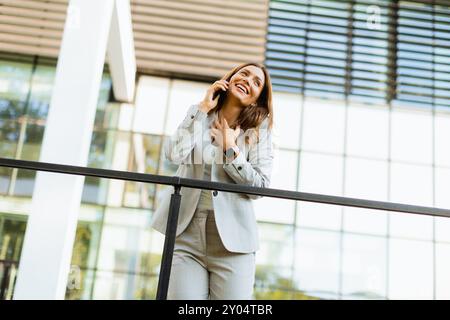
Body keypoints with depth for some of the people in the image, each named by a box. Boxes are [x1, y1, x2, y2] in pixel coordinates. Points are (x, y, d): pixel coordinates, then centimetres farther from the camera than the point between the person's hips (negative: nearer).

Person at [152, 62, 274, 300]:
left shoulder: (258, 131, 6)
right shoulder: (198, 117, 10)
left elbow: (260, 186, -4)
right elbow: (175, 154, -9)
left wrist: (230, 149, -8)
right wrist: (203, 108, -4)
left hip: (232, 239, 0)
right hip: (186, 233, 1)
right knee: (182, 301, -6)